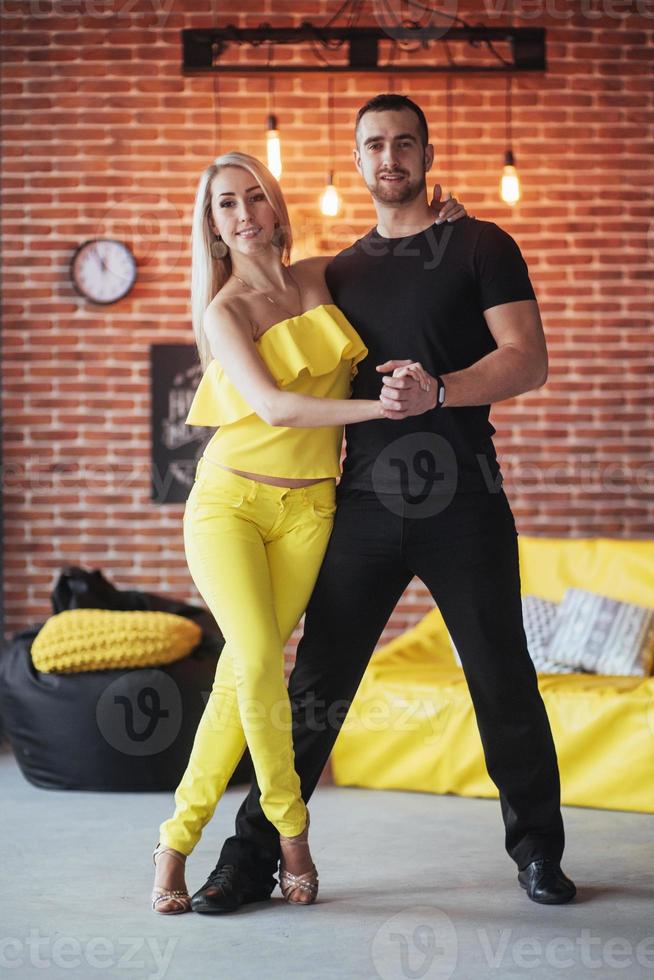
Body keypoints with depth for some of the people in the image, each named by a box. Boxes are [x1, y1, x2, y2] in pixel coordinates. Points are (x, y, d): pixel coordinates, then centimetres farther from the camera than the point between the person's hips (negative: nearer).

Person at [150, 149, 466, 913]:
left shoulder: (321, 279, 7)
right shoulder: (223, 310, -5)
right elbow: (272, 404, -18)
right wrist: (379, 406, -24)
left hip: (306, 511, 3)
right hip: (229, 500, -3)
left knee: (244, 672, -5)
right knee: (258, 659, -20)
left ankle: (178, 838, 6)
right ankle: (290, 828, 0)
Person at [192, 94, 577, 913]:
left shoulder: (479, 247, 4)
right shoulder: (340, 274, 16)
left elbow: (528, 361, -7)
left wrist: (436, 392, -21)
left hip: (463, 502, -2)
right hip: (366, 505, 3)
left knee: (504, 682, 3)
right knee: (317, 682, 1)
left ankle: (537, 849, 21)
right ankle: (251, 859, 8)